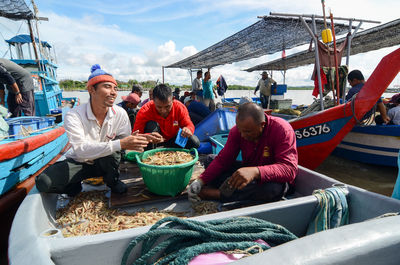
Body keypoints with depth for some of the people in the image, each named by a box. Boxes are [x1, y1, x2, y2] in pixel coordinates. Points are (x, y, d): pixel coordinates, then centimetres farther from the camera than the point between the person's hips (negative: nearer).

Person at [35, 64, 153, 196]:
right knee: (44, 182, -25)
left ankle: (113, 181, -1)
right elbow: (80, 149, -35)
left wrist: (135, 141, -35)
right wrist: (119, 144, -44)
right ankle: (75, 187, 8)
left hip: (107, 163, 2)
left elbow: (124, 143, -11)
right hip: (79, 162, -1)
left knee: (112, 153, -33)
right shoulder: (74, 116, -22)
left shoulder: (120, 113, -13)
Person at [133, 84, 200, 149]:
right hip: (154, 142, -2)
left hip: (173, 139, 3)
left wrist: (188, 130, -42)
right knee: (151, 124, -32)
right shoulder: (144, 111, -26)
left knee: (194, 142, -20)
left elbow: (189, 125, -15)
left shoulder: (180, 107, -20)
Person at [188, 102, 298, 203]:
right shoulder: (237, 130, -11)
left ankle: (217, 194, -27)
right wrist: (200, 181, -22)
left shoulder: (282, 130, -24)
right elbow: (222, 160, -9)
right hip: (247, 172, 4)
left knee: (274, 187, -41)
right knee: (210, 159, -5)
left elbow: (290, 169, -33)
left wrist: (255, 172, -48)